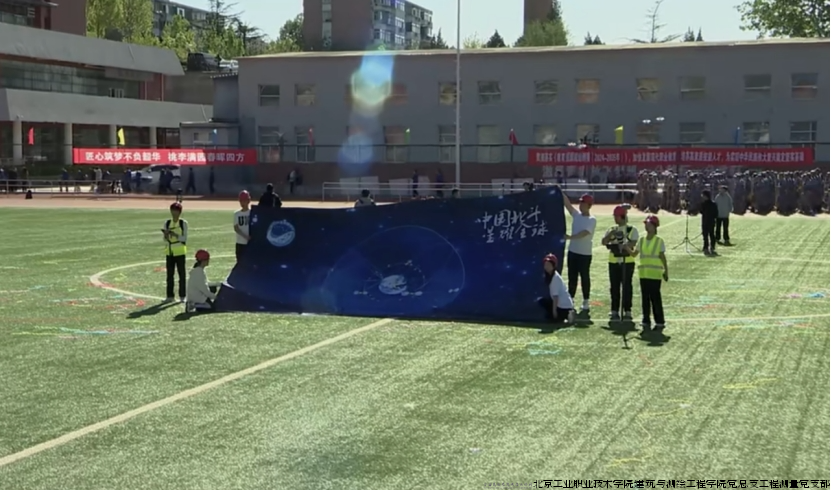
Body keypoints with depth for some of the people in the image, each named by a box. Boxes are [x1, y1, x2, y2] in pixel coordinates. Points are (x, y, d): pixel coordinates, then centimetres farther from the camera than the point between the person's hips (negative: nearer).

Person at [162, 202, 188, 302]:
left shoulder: (183, 223, -2)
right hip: (169, 251, 3)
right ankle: (170, 296, 11)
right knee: (170, 274, 6)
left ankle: (182, 296, 5)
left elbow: (184, 238, -9)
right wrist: (166, 235, -15)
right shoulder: (167, 223, 7)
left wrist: (175, 235, -22)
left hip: (180, 251, -3)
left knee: (181, 274, 0)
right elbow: (165, 239, 7)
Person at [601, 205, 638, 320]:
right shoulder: (611, 229, 12)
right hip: (613, 262, 4)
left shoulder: (631, 230, 1)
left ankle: (627, 311, 3)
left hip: (627, 261, -4)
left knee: (627, 287, -2)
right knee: (614, 287, 5)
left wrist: (625, 245, -29)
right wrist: (610, 234, -14)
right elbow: (604, 242, 2)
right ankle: (614, 311, 12)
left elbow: (633, 243, -12)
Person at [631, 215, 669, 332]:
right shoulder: (642, 240, 10)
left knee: (655, 298, -3)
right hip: (643, 273, 4)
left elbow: (662, 256, 1)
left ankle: (659, 322, 4)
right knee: (645, 298, 6)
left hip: (655, 274, -4)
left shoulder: (659, 241, -1)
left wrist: (666, 271, 0)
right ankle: (646, 322, 12)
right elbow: (634, 254, 9)